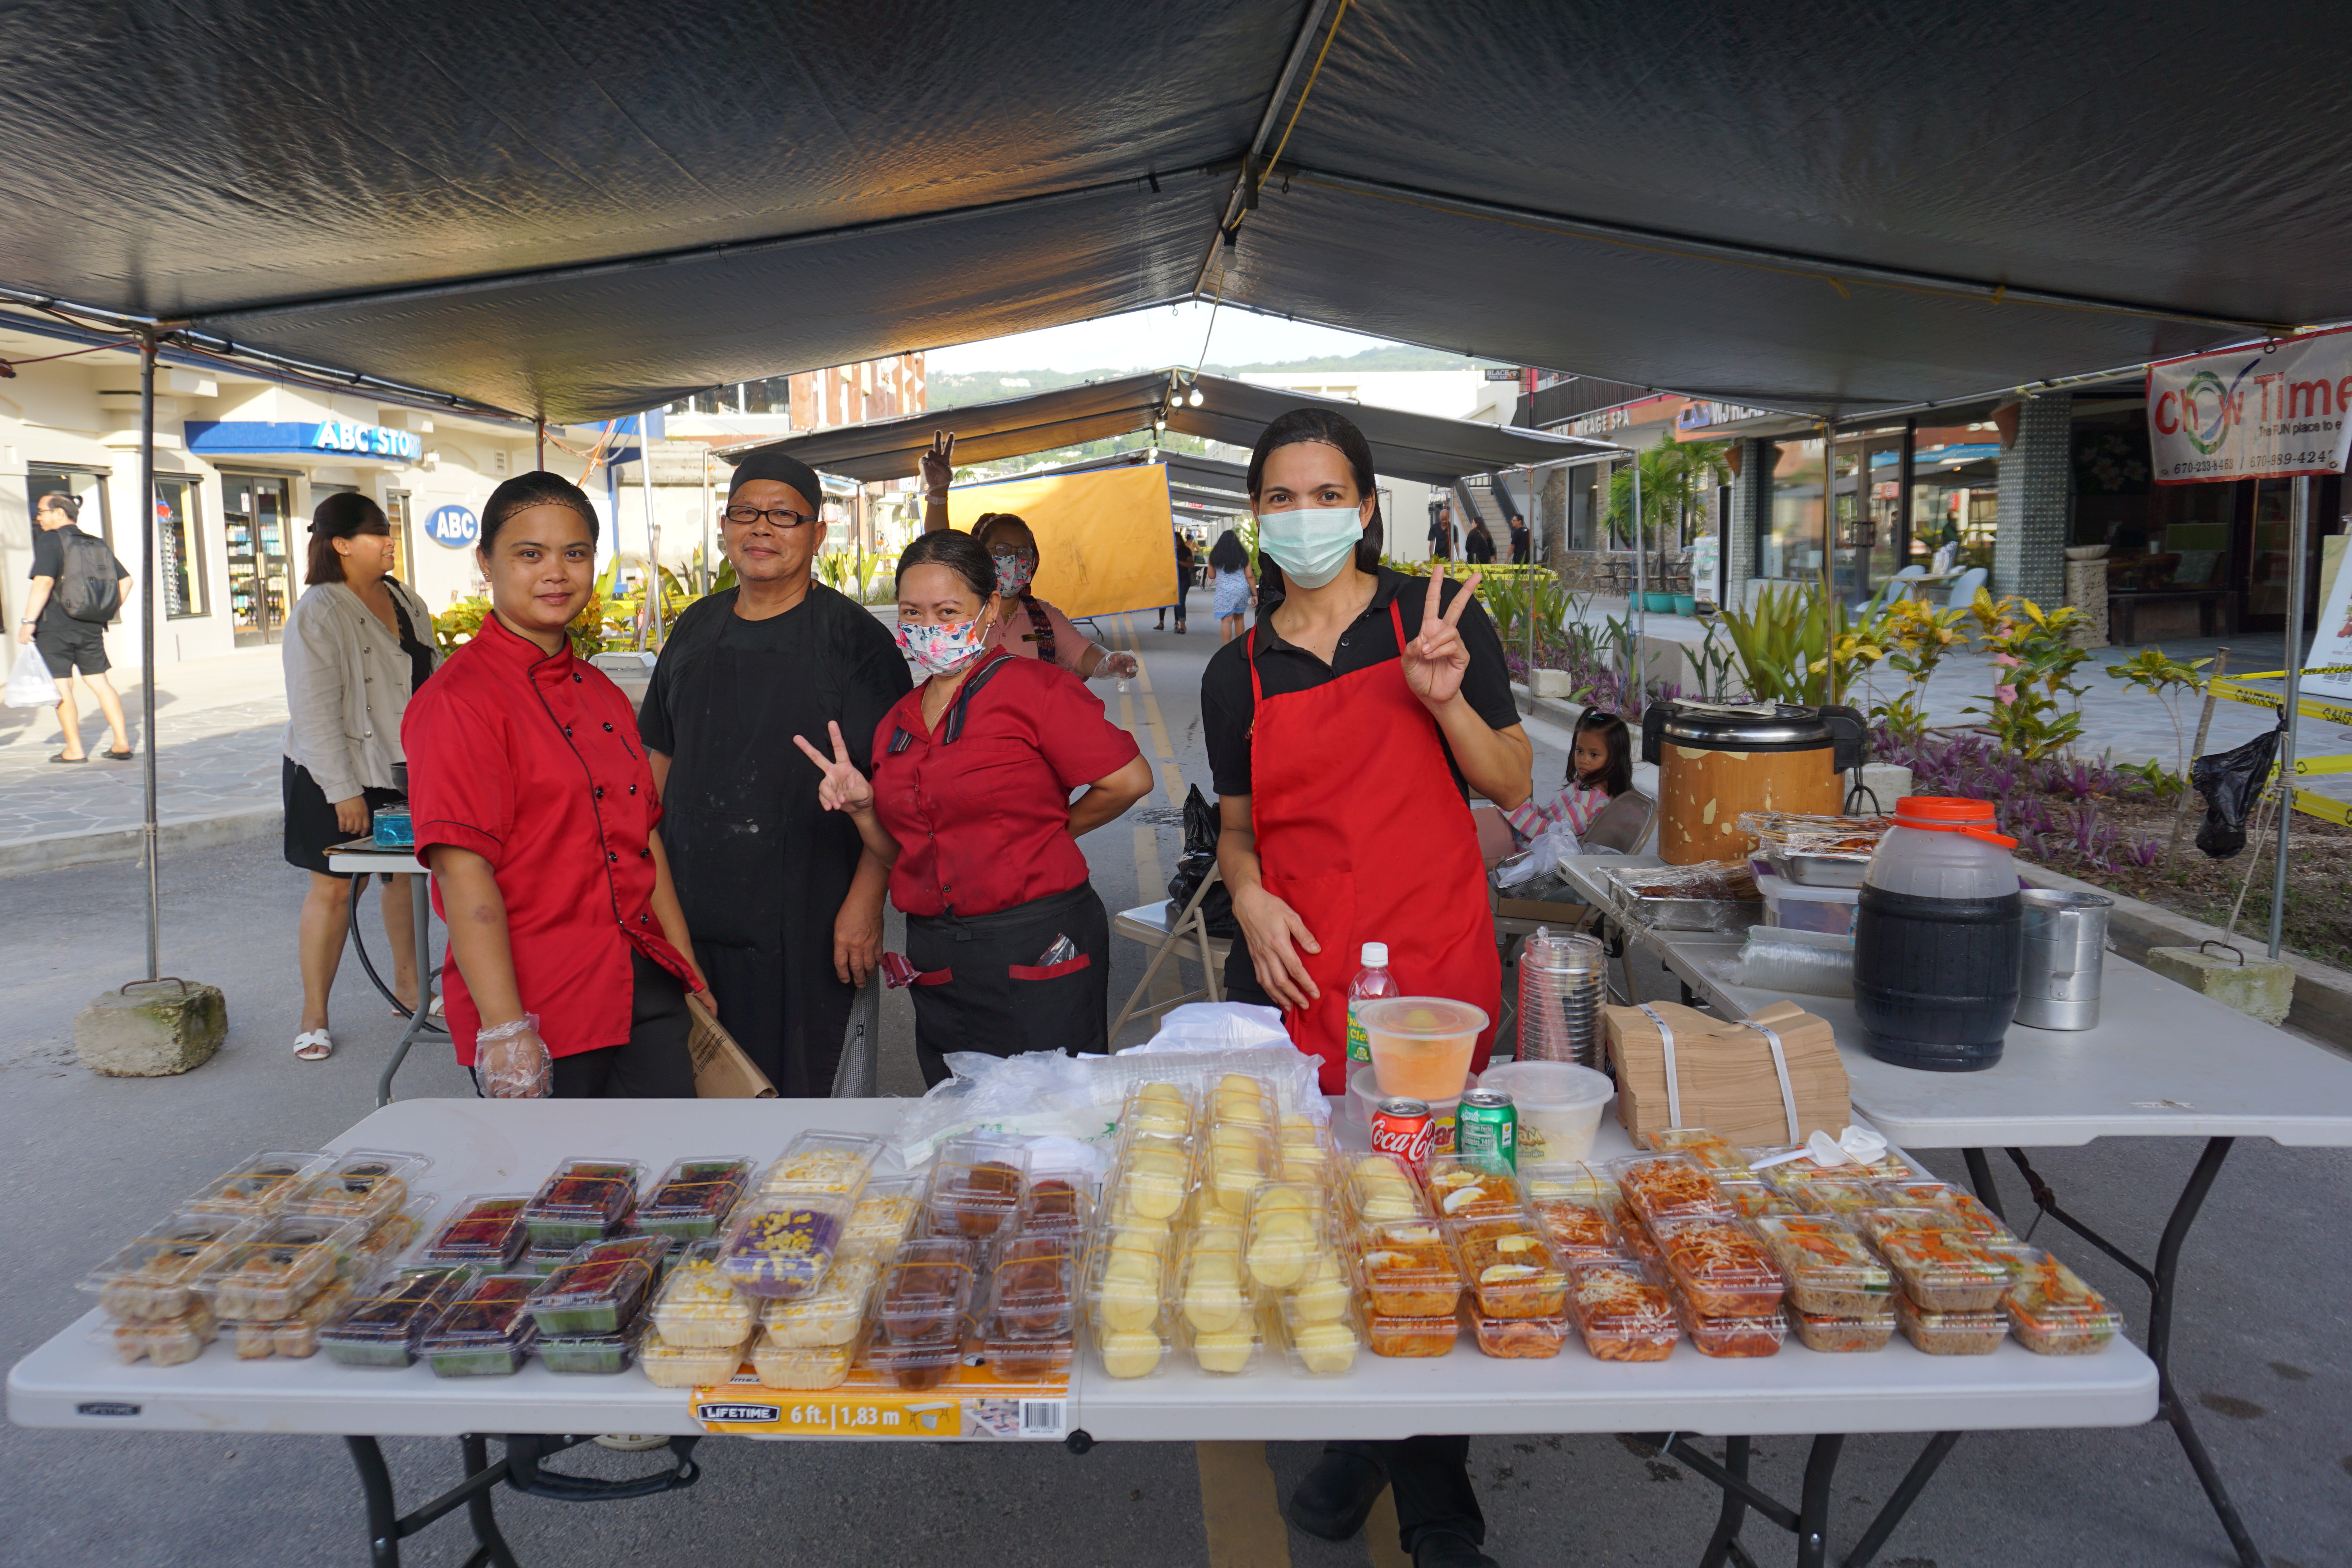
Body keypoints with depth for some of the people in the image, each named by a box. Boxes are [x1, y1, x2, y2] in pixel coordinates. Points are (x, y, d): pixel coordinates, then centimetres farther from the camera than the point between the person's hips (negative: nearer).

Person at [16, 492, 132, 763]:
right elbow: (125, 580, 14)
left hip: (55, 628, -6)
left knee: (62, 688, 1)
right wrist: (108, 612, 17)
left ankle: (75, 750, 3)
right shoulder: (96, 544, 11)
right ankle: (122, 743, 6)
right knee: (100, 682, 11)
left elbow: (44, 582, -21)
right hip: (91, 628, 6)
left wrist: (28, 621, -19)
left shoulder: (49, 540, -9)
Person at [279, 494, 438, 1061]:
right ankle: (314, 1016, 10)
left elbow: (431, 683, 14)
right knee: (332, 887, -1)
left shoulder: (406, 600, 7)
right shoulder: (317, 614, -15)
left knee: (405, 873, 12)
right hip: (333, 778, -6)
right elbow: (314, 713, -18)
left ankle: (406, 984, 29)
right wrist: (343, 791, -19)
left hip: (401, 769, 6)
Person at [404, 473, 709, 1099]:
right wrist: (504, 1029, -22)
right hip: (539, 1008, -7)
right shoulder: (459, 699, -10)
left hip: (644, 990, 7)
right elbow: (463, 871, -17)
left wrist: (687, 970, 14)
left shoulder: (602, 694, 13)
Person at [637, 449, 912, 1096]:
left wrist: (865, 903, -17)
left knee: (790, 1088, 3)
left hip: (804, 921, -5)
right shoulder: (697, 627, 11)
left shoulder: (852, 636, -6)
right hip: (689, 909, 5)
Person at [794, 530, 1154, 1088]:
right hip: (937, 966, 6)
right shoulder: (897, 723, 12)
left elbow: (1128, 779, -13)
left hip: (1036, 955, -6)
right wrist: (861, 806, -2)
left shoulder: (1034, 687, -9)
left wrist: (1053, 830, 1)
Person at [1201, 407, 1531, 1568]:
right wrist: (1249, 893, -3)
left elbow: (1513, 788, 3)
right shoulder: (1237, 672, 9)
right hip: (1291, 968, 3)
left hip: (1431, 966, -2)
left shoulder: (1436, 618, 2)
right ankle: (1357, 1440, 31)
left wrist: (1445, 699, -14)